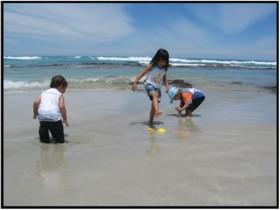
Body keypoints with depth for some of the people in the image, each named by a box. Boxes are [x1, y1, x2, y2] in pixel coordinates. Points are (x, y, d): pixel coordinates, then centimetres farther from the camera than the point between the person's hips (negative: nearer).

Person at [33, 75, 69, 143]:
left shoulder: (44, 92, 21)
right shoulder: (59, 94, 9)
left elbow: (36, 102, 8)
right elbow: (61, 106, -6)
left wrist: (35, 113, 21)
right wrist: (65, 119, 1)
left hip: (42, 117, 4)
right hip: (54, 118, -3)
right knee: (60, 140, 8)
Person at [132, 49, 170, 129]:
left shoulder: (164, 69, 2)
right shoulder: (151, 66, -14)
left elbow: (164, 78, 17)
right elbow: (141, 74, -13)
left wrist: (167, 86, 4)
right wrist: (135, 83, -19)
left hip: (157, 87, 6)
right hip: (149, 84, -6)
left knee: (154, 106, 5)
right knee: (155, 95, -37)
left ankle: (151, 122, 18)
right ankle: (157, 111, -60)